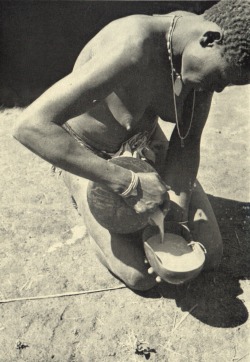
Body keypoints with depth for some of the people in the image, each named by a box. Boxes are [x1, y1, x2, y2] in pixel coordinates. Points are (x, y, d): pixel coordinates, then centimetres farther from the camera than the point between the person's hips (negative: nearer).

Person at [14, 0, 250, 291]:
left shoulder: (208, 51, -17)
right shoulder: (132, 49, -40)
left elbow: (187, 141, -11)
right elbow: (31, 127, -44)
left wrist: (178, 218, -21)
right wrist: (129, 184, -44)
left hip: (146, 142, 5)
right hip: (86, 156, -5)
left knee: (211, 256, 2)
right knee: (141, 276, -7)